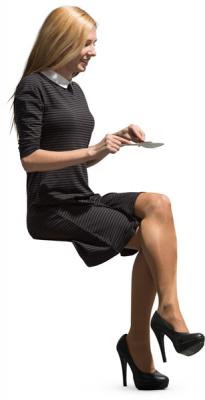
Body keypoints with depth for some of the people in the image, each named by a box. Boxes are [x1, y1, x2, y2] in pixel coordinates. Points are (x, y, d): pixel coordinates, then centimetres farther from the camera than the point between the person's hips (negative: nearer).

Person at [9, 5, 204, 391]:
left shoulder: (75, 90, 19)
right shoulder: (33, 87, -6)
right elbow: (30, 158, -14)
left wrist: (117, 139, 6)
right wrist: (92, 150, -20)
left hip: (82, 200, 7)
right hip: (53, 210, -7)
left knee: (158, 204, -18)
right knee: (150, 236, -20)